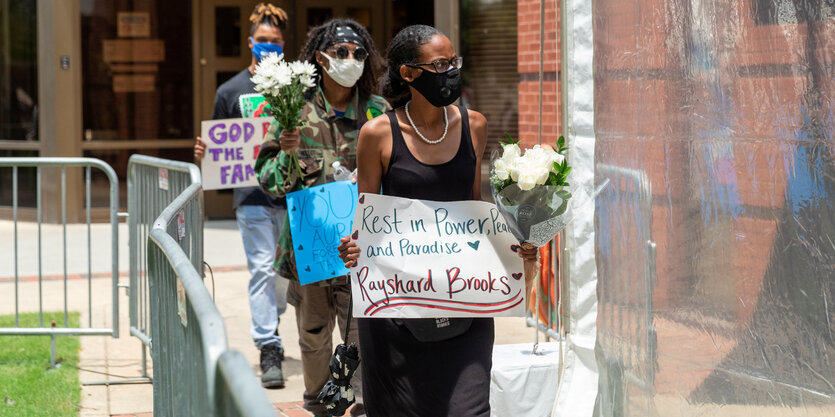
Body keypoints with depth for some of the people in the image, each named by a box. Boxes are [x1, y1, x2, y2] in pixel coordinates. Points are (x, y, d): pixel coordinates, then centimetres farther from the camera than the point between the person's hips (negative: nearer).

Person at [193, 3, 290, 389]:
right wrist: (202, 154, -10)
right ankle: (269, 349, -11)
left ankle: (269, 324, 34)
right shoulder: (231, 91, 8)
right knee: (262, 269, -9)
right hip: (251, 196, -2)